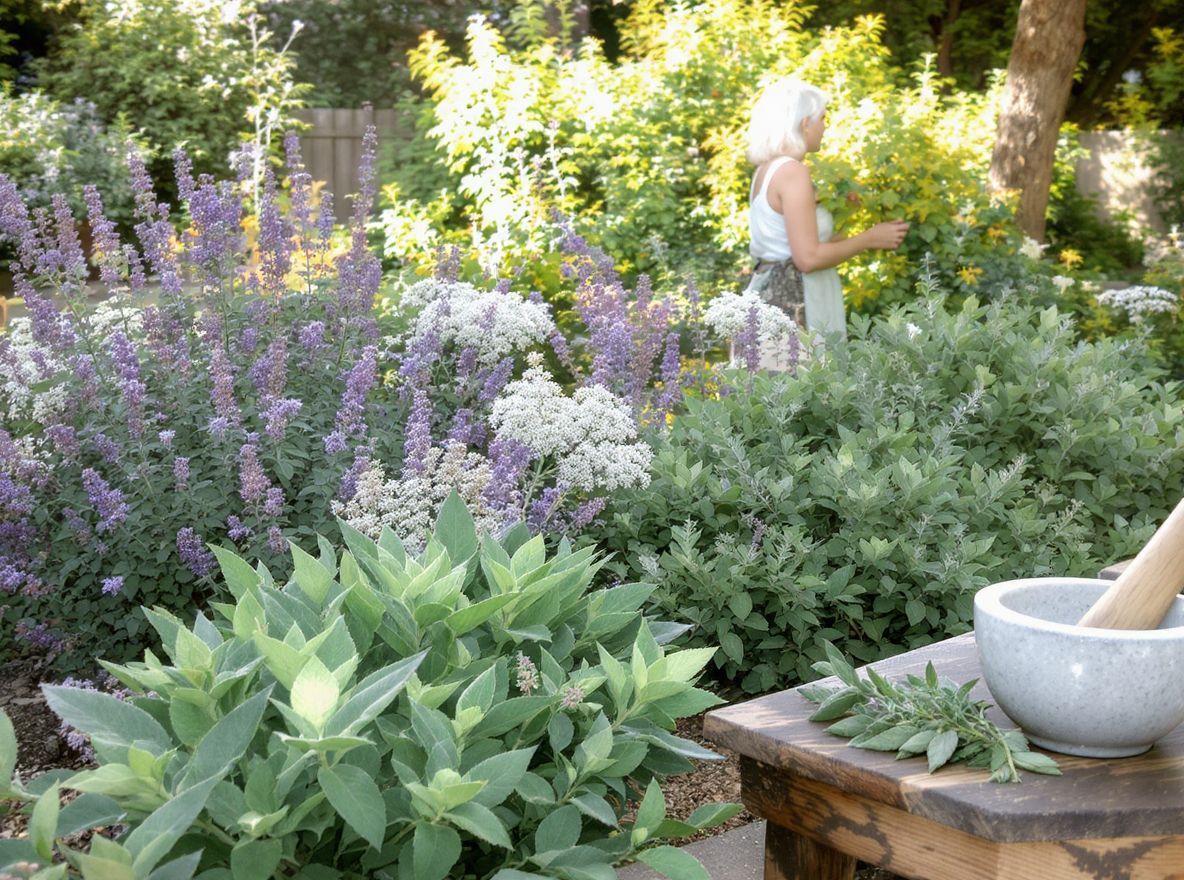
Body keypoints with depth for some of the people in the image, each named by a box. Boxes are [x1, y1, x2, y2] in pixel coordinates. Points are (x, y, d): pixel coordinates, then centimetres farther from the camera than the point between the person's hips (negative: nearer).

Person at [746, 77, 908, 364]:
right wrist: (870, 239, -7)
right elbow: (808, 258, -19)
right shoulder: (792, 171, -14)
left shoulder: (767, 170, 14)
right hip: (791, 306, -10)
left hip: (772, 296, 10)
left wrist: (862, 239, 20)